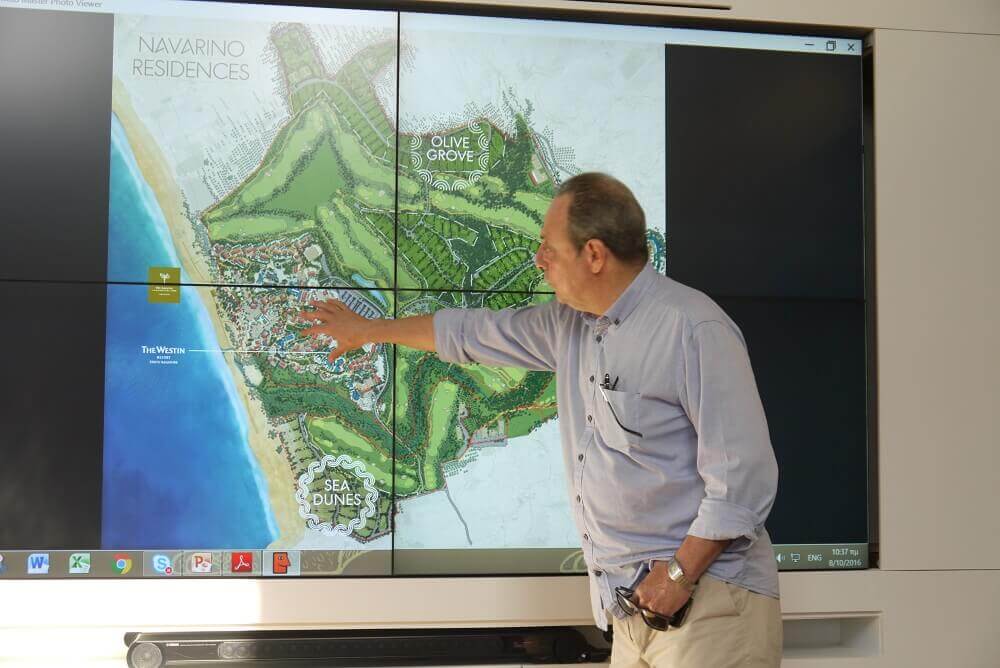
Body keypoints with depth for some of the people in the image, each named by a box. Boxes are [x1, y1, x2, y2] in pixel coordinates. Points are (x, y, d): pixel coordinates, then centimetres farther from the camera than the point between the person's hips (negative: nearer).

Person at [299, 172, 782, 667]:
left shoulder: (694, 329, -15)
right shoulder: (568, 324, 10)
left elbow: (742, 473, -18)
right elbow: (474, 332, 25)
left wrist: (681, 575, -18)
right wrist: (368, 329, 35)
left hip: (705, 601, -7)